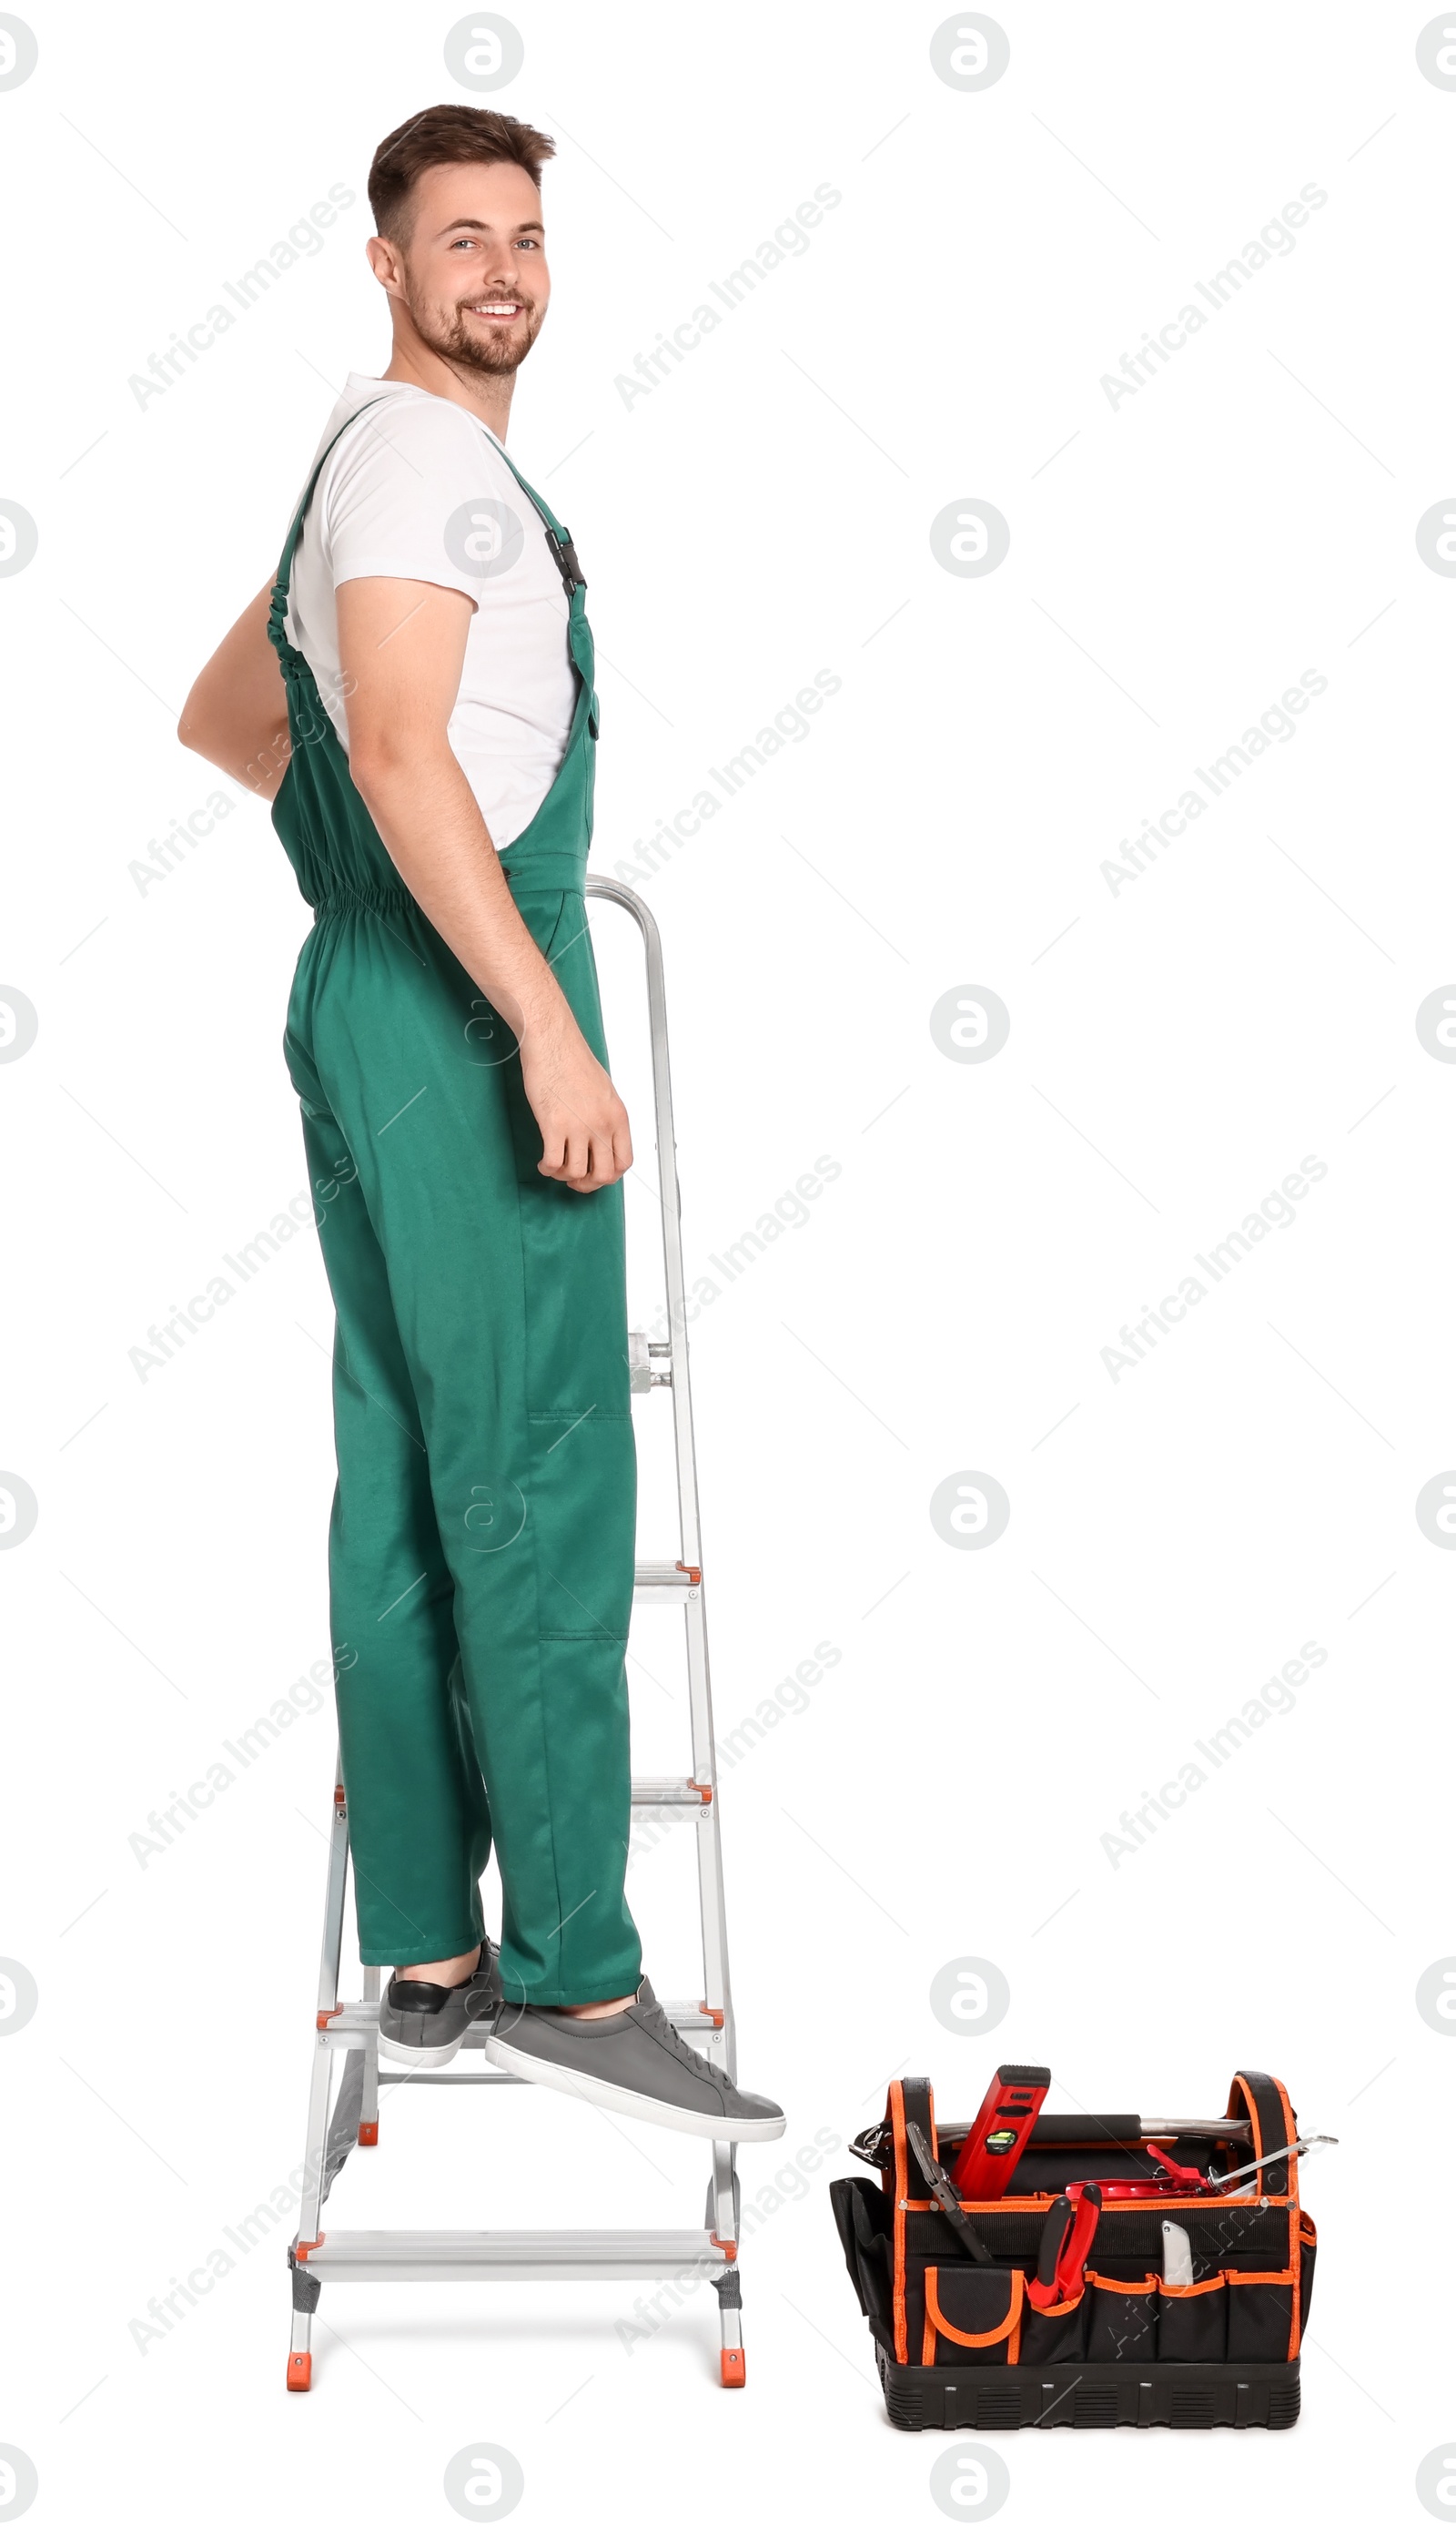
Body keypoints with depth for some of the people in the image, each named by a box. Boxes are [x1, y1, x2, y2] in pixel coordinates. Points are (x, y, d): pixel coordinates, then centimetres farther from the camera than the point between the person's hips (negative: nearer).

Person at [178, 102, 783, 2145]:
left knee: (407, 1496, 8)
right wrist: (549, 1026, -25)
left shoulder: (383, 466, 24)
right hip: (462, 1011, -10)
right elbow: (401, 748, -22)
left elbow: (221, 714, 34)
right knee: (545, 1492, -10)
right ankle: (573, 1972, -6)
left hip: (371, 1008, 10)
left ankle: (427, 1963, 13)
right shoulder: (421, 453, -8)